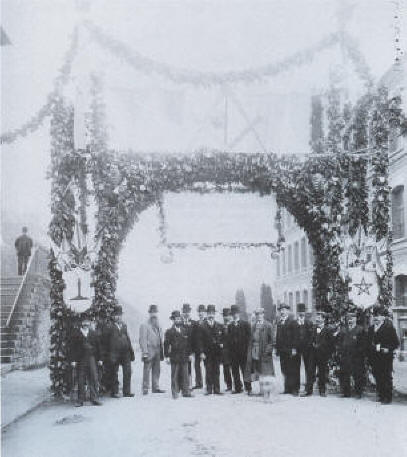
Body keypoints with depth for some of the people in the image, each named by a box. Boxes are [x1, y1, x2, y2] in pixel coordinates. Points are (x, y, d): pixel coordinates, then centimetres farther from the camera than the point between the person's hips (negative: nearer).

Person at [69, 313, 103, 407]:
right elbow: (72, 347, 2)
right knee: (81, 381, 1)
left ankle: (94, 399, 2)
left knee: (94, 379, -4)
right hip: (80, 360, -2)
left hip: (92, 358, 2)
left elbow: (98, 346, 14)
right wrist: (73, 360, -5)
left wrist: (99, 359, 9)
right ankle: (80, 400, 8)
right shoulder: (75, 332, 5)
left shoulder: (93, 333, 13)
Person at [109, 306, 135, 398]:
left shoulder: (124, 326, 14)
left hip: (126, 353, 5)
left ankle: (126, 391, 11)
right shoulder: (111, 327, -3)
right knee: (115, 374, 3)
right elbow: (110, 342, -5)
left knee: (128, 372, 4)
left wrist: (131, 352, 11)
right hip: (116, 353, -5)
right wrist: (111, 355, -10)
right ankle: (114, 392, 11)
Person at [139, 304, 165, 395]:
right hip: (149, 352, -6)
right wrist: (145, 353, -15)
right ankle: (145, 389, 2)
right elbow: (143, 340, -9)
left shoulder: (158, 326, 18)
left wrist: (161, 353, 13)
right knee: (147, 371, -3)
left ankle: (156, 388, 15)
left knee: (156, 371, 9)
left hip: (157, 353, 6)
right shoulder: (144, 326, -4)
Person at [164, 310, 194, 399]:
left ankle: (186, 392, 10)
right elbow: (166, 344, -2)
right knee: (175, 376, 0)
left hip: (184, 356, 3)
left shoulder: (185, 330, 11)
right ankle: (175, 393, 6)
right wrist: (167, 356, -6)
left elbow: (189, 343, 15)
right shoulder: (169, 332, 0)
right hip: (174, 357, -3)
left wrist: (190, 353, 10)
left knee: (185, 375, 4)